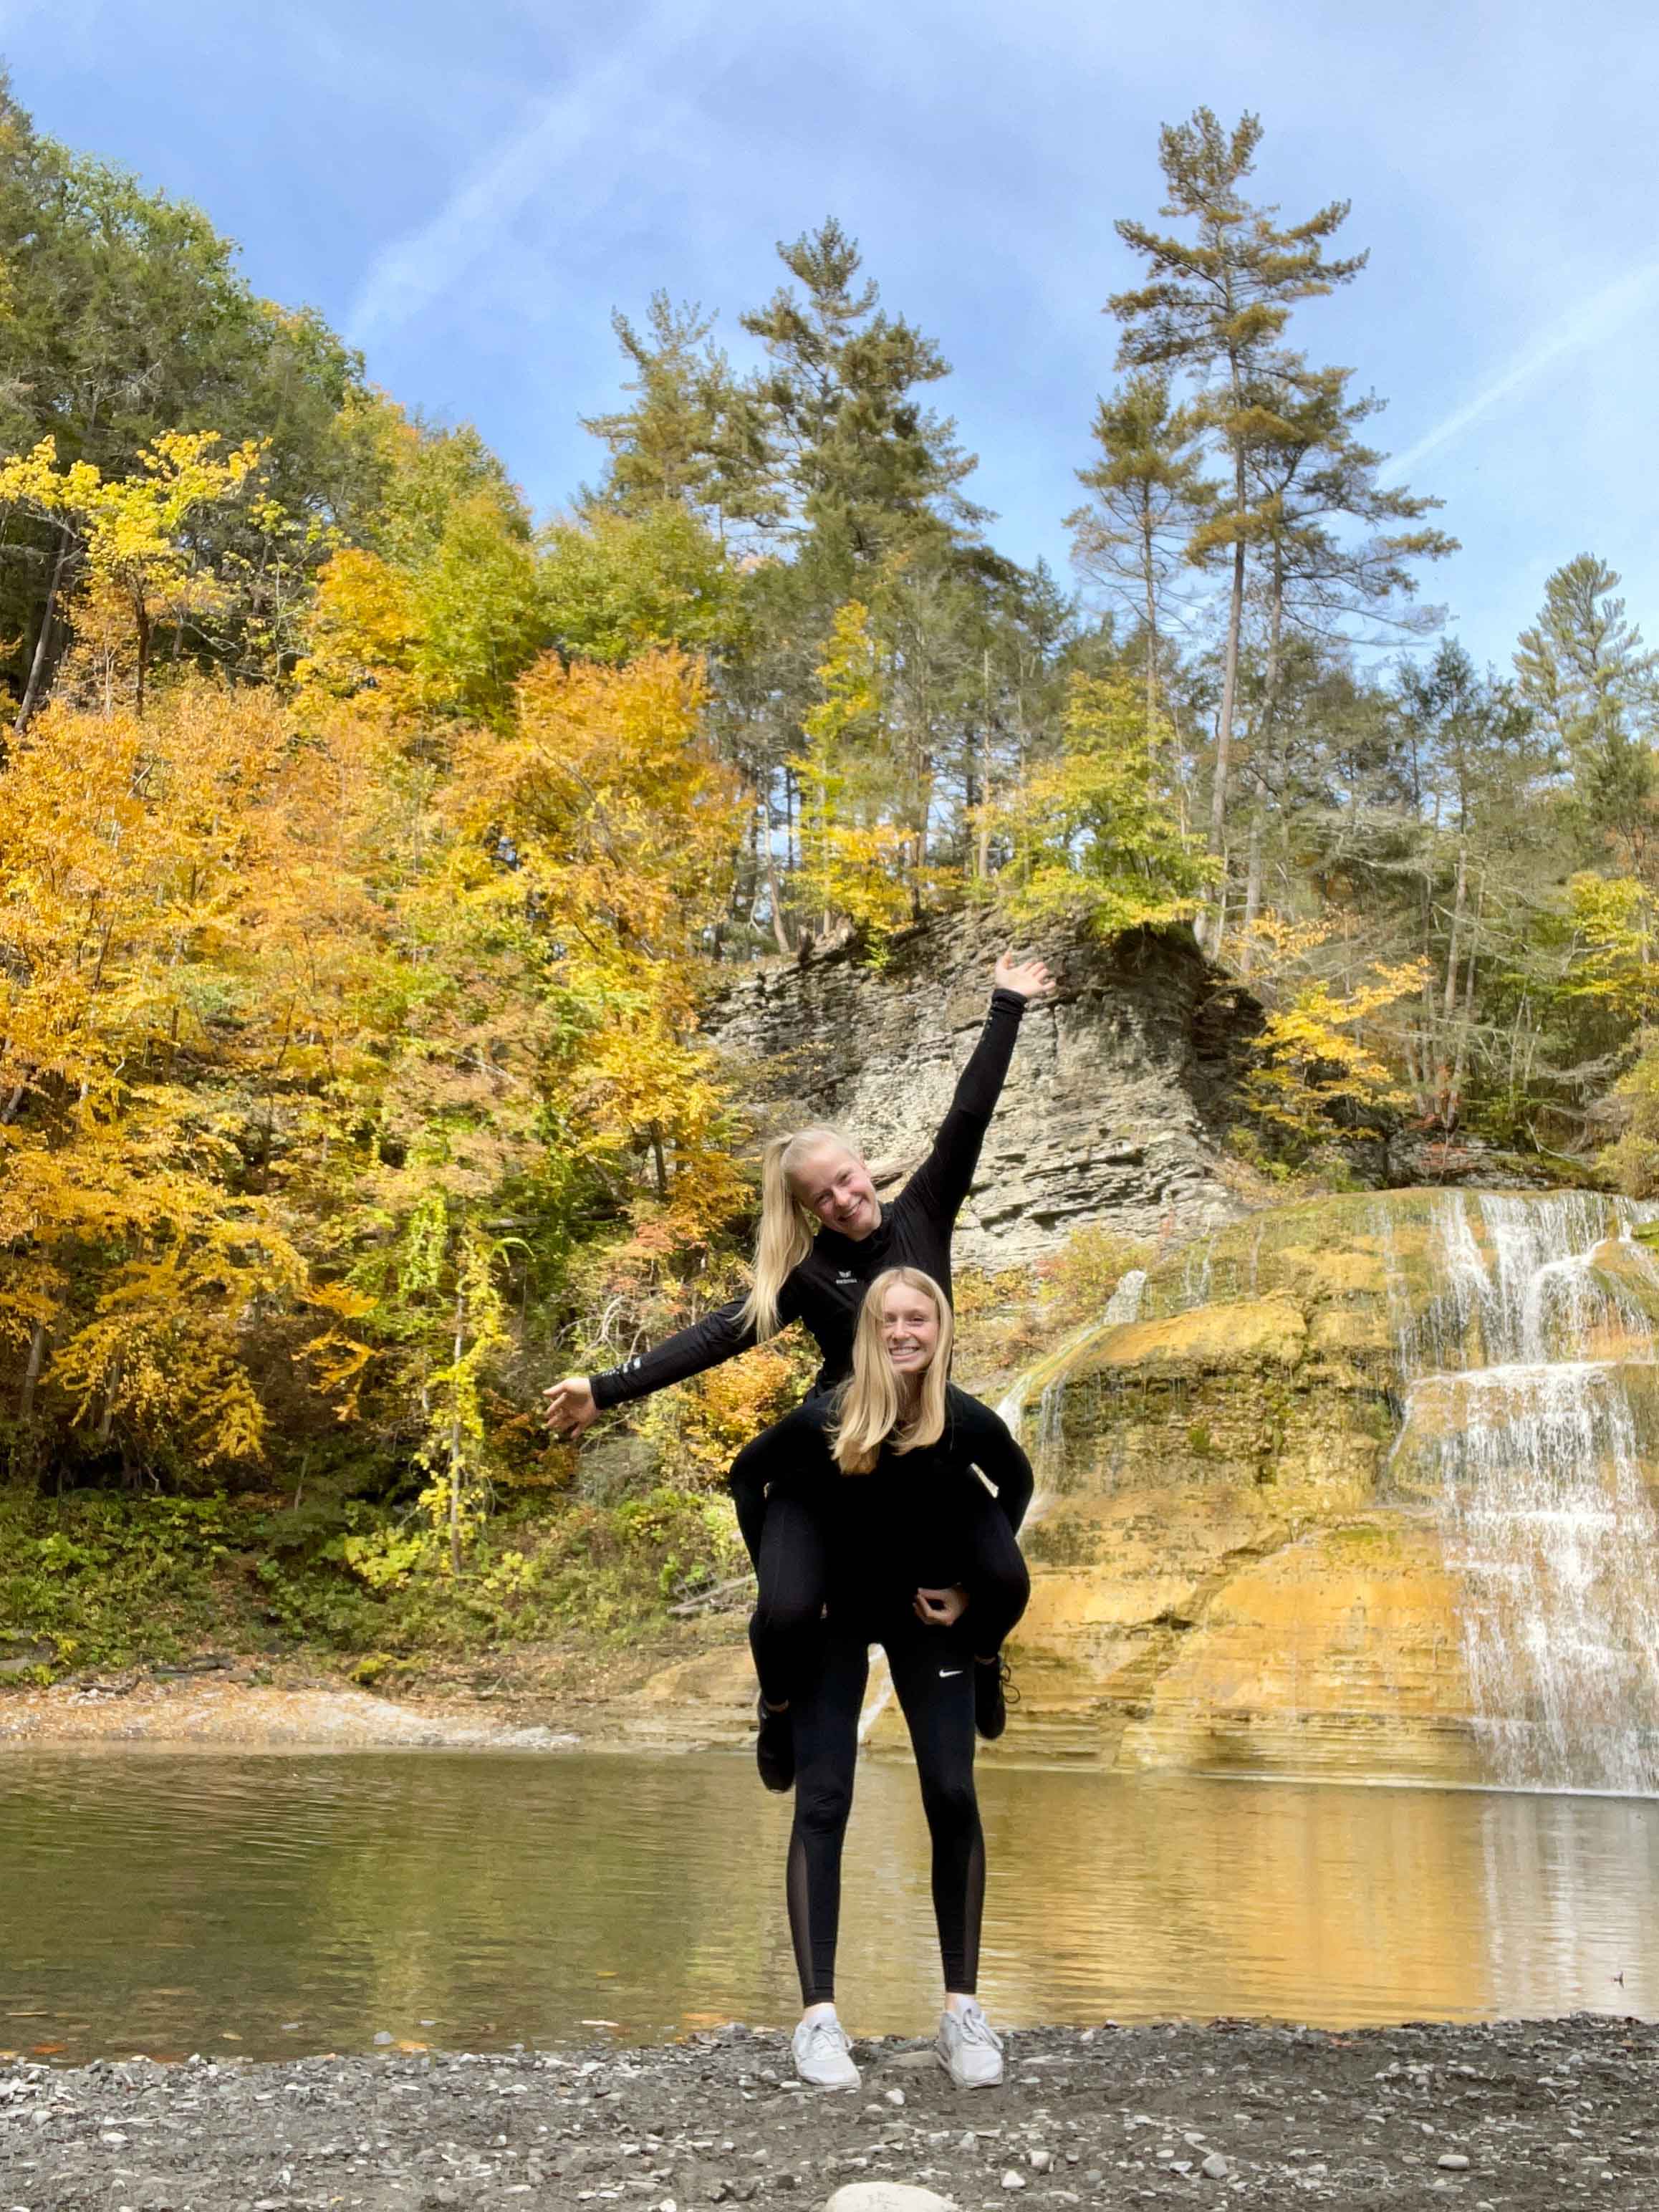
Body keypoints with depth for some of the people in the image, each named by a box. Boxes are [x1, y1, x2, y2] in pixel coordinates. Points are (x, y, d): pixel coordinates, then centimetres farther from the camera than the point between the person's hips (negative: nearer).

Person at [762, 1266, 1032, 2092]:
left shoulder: (967, 1422, -22)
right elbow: (764, 1491, -7)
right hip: (834, 1619, -1)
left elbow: (1016, 1483, 1)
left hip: (928, 1616, 1)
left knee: (953, 1799, -5)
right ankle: (818, 2017, -2)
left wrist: (978, 1588, -3)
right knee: (823, 1803, -8)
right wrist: (781, 1601, -8)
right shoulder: (819, 1422, -26)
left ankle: (962, 2010, 6)